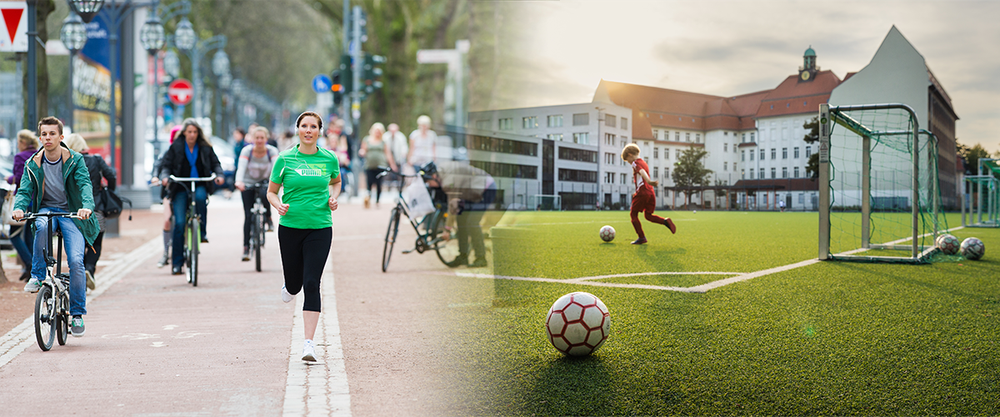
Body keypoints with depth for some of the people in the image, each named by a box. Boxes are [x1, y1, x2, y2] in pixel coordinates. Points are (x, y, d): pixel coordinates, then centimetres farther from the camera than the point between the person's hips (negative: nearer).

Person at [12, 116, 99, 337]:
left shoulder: (75, 160, -5)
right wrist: (18, 207, -28)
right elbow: (24, 191, -5)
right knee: (42, 226, -37)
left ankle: (77, 314, -5)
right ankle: (37, 275, -19)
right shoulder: (32, 165, 2)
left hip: (71, 213, -1)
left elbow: (85, 185, -19)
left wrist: (87, 207, -39)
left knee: (76, 261, -17)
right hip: (46, 209, 2)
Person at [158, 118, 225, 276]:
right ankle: (177, 262, -3)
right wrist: (165, 177, -18)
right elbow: (165, 165, 2)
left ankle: (201, 232, -17)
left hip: (200, 186, 1)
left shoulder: (205, 148, 6)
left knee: (200, 197, -38)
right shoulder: (175, 147, 3)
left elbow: (215, 163, 8)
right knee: (179, 223, -11)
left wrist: (219, 175, -12)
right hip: (180, 188, -1)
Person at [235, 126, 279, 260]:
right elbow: (241, 168, -32)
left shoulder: (272, 151, -17)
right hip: (248, 184, -1)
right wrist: (239, 181, -52)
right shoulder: (247, 151, -19)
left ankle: (268, 216, 2)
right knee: (248, 216, -8)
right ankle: (246, 247, -2)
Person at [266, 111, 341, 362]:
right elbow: (271, 192, 6)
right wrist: (278, 205, -14)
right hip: (290, 226, 0)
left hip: (320, 228, 0)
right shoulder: (285, 159, -1)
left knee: (311, 284, -10)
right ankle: (289, 287, 50)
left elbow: (336, 181, 23)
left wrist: (334, 198, 3)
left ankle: (309, 342, -8)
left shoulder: (329, 158, 3)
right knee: (294, 283, 9)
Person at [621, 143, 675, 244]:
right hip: (651, 192, 8)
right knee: (648, 215, 16)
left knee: (633, 214, 5)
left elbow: (642, 172, -25)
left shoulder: (635, 163, -5)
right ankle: (666, 221, -7)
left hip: (642, 193, -8)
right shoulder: (644, 163, 22)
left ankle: (641, 237, 2)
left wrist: (649, 181, -43)